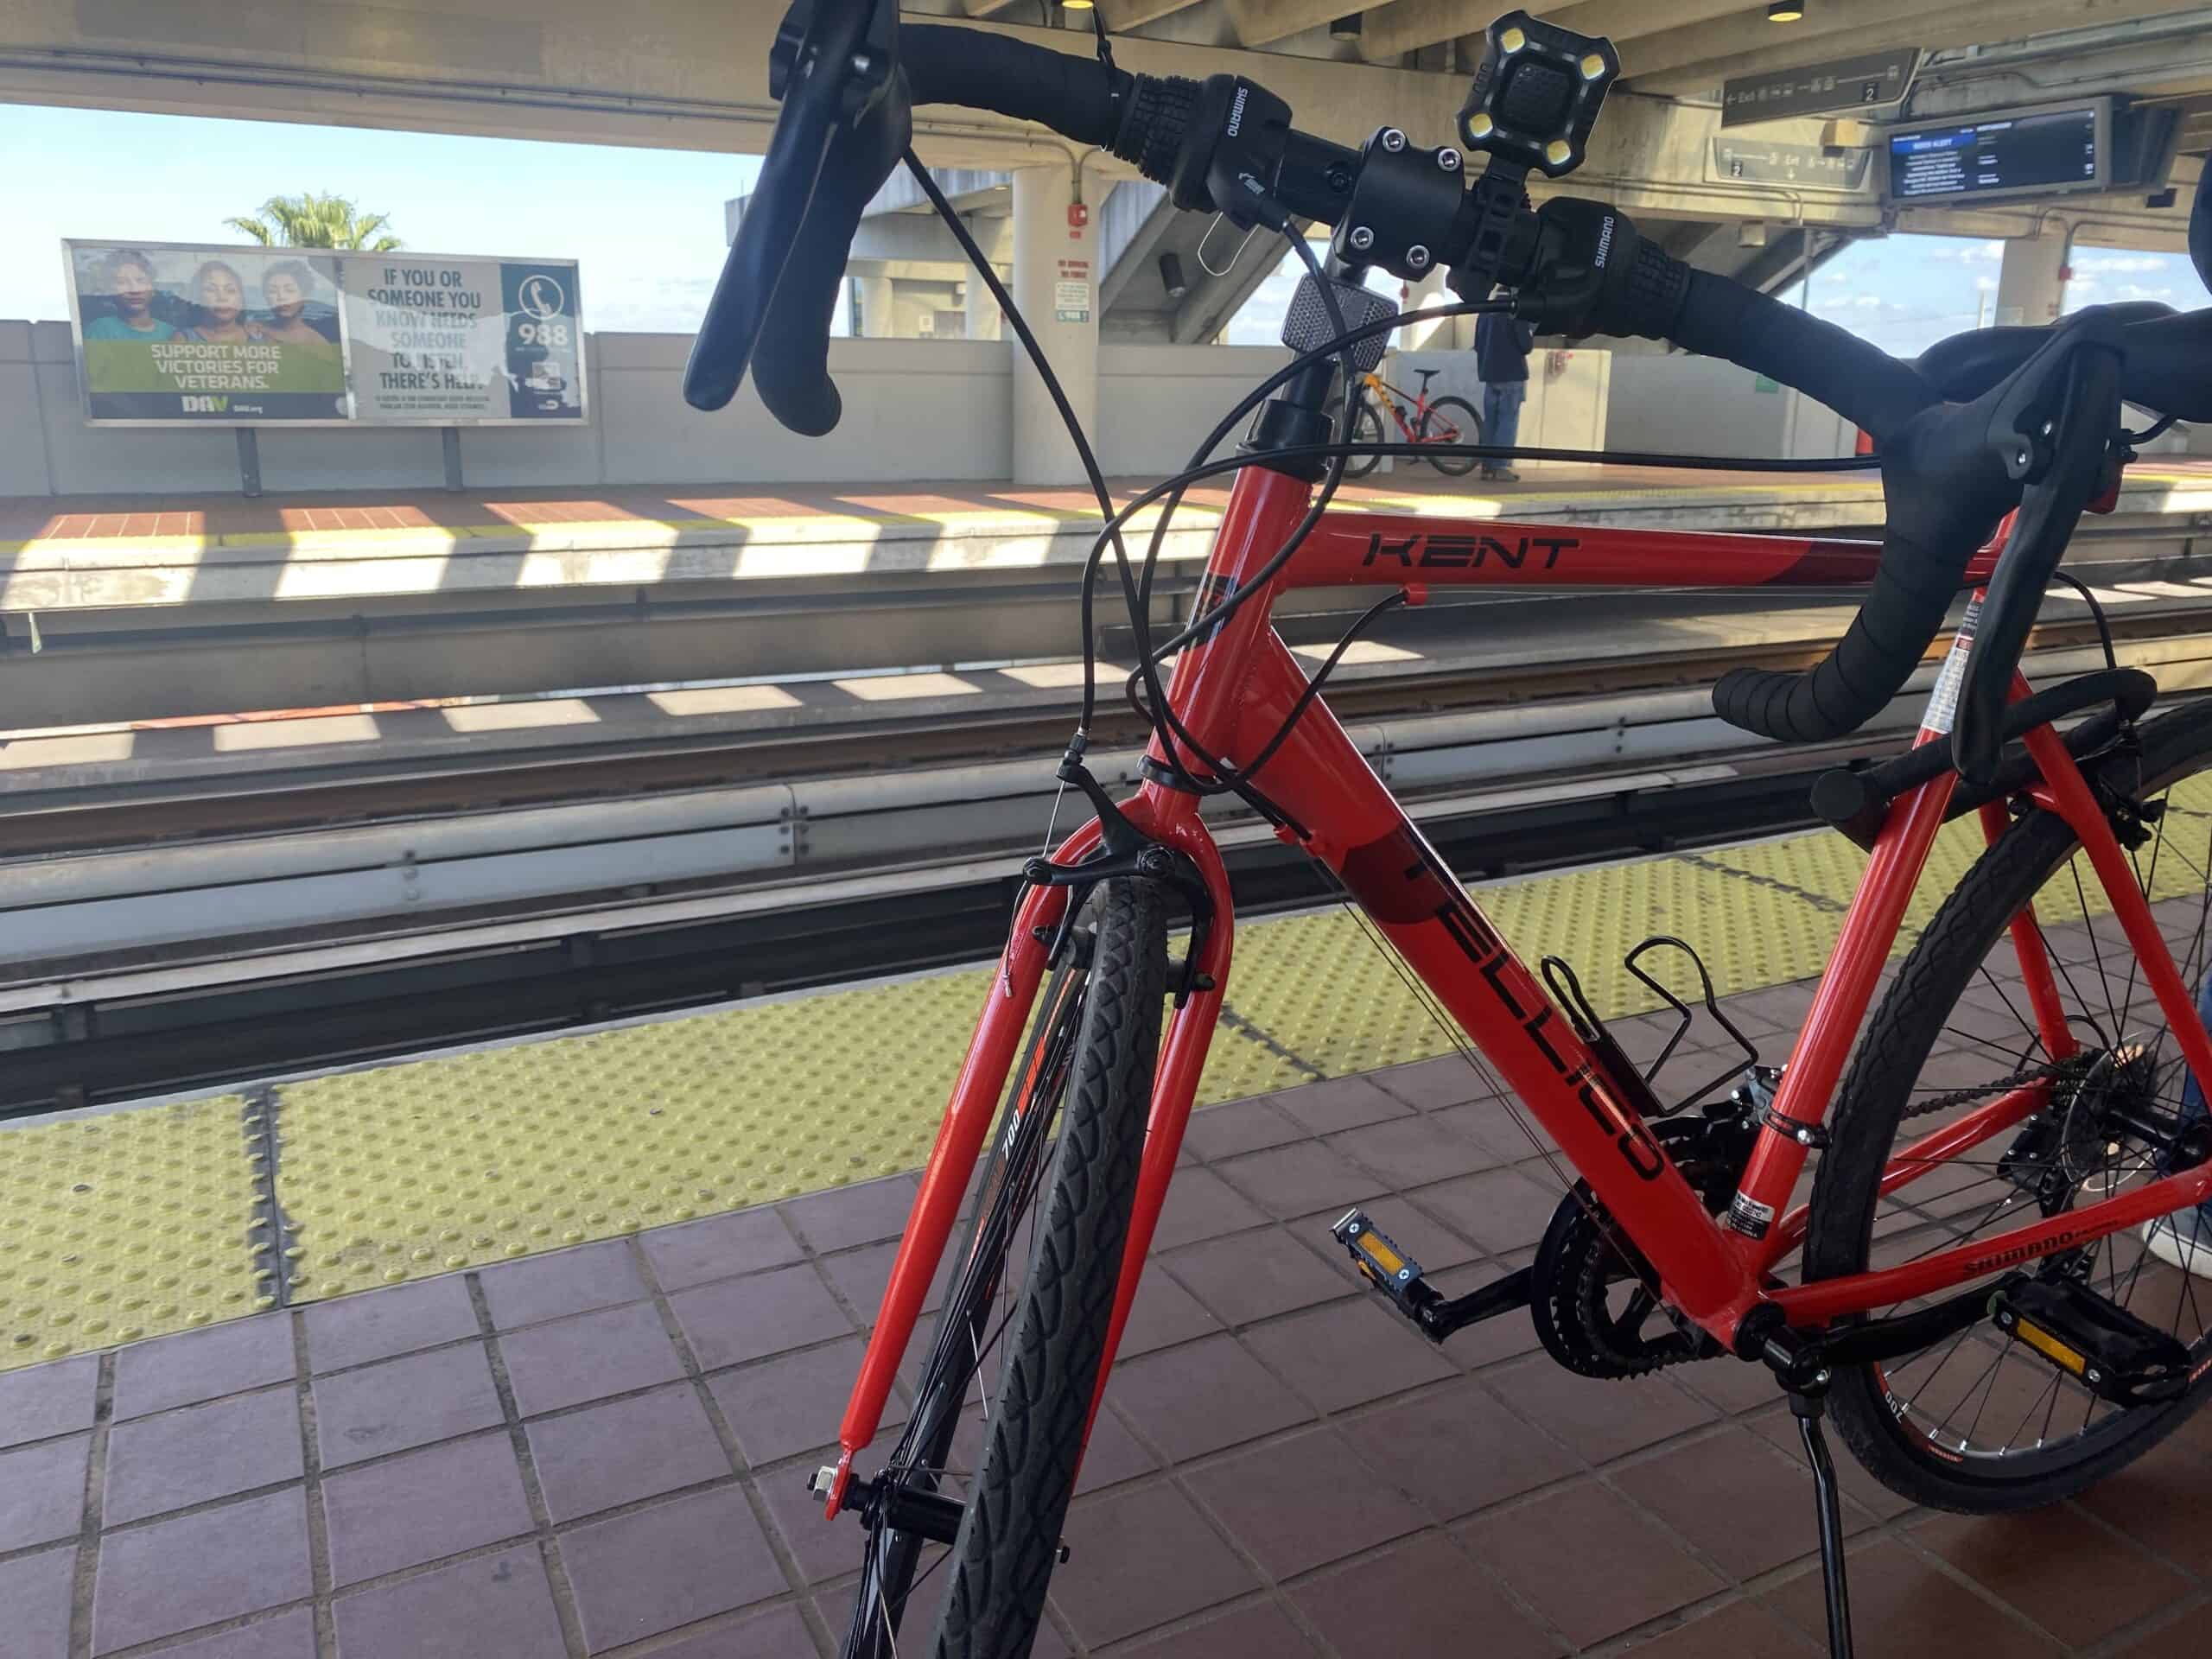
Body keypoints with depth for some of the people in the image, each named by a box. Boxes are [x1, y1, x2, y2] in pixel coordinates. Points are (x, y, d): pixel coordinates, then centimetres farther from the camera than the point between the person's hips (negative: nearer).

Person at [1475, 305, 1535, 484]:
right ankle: (1499, 467, -8)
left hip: (1489, 373, 6)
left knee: (1490, 421, 10)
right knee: (1508, 420, -4)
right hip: (1512, 373, -6)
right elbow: (1526, 345, -12)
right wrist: (1531, 327, 6)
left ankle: (1487, 465, 11)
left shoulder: (1485, 311, 10)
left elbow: (1477, 344, 15)